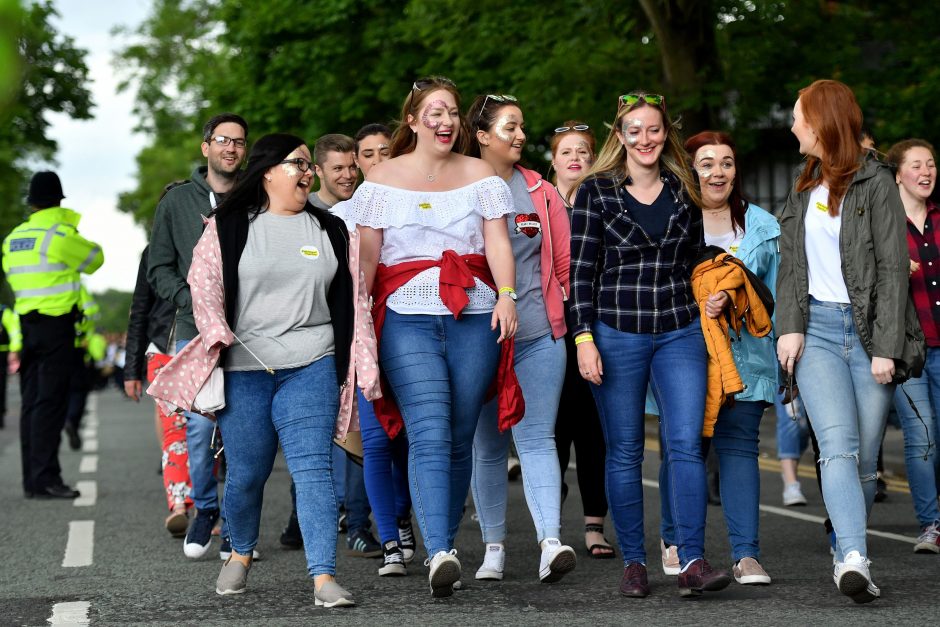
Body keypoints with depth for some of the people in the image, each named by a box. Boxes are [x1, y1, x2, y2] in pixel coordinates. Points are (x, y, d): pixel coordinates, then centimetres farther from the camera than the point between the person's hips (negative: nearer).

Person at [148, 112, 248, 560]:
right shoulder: (177, 201, 9)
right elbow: (159, 269, 9)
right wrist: (193, 301, -6)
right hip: (195, 334, 0)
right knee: (199, 427, -7)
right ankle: (205, 508, 17)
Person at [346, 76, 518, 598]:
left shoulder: (480, 174, 13)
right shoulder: (384, 178, 10)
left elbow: (498, 243, 4)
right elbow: (367, 256, 7)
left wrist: (506, 295, -12)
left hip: (474, 319, 2)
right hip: (408, 318, -2)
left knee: (459, 439, 2)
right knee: (429, 436, -16)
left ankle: (444, 546, 13)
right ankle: (440, 554, -26)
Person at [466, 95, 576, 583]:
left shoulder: (541, 192, 10)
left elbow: (565, 260, 12)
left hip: (538, 336, 1)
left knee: (537, 438, -9)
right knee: (488, 446, 6)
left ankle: (551, 543, -19)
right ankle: (493, 547, 15)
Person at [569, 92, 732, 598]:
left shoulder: (684, 190, 10)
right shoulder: (596, 191, 0)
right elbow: (580, 270, -2)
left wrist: (709, 296, 6)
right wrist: (584, 337, -9)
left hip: (680, 333, 2)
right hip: (617, 333, -2)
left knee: (686, 443, -9)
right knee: (624, 452, 4)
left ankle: (692, 563, -11)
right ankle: (633, 562, 13)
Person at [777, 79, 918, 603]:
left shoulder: (875, 182, 0)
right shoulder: (805, 186, 18)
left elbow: (894, 268, -5)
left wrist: (887, 347, -12)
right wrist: (790, 325, 1)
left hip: (868, 331, -3)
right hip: (818, 329, 3)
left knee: (865, 458, -1)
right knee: (839, 446, -16)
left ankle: (848, 557, 11)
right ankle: (855, 559, -29)